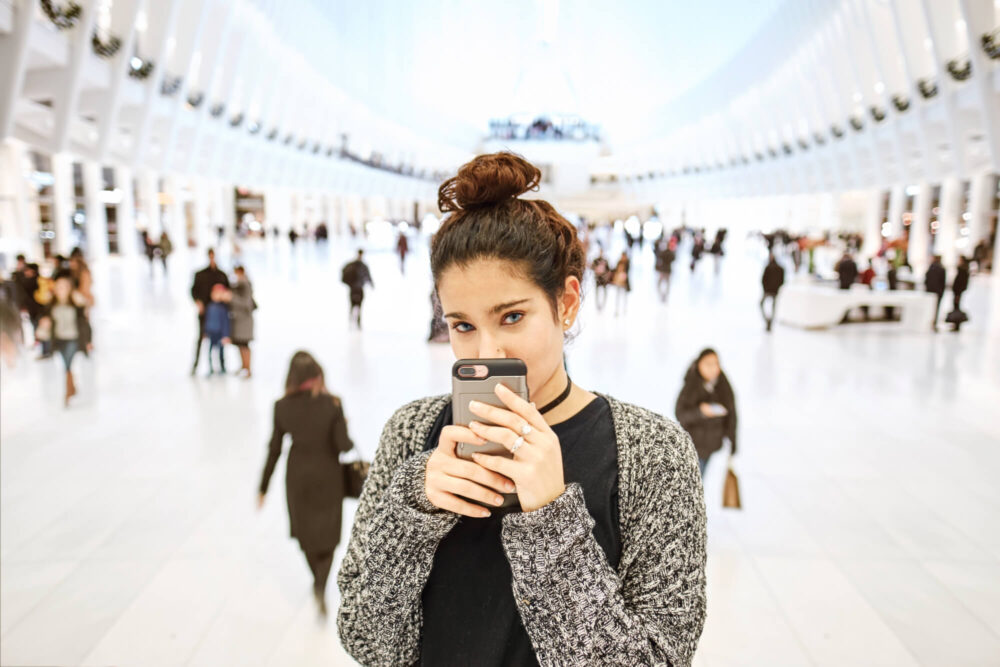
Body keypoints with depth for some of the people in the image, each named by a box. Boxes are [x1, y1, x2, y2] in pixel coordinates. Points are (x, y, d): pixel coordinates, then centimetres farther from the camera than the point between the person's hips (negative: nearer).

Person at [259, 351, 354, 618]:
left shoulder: (282, 406, -10)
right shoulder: (332, 404, -18)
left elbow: (274, 450, -5)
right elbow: (343, 445, -17)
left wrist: (263, 487, 5)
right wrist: (343, 426, 5)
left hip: (297, 476, 2)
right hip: (327, 475, -2)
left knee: (305, 531, 23)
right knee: (327, 534, 12)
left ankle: (318, 581, 40)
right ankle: (321, 585, -9)